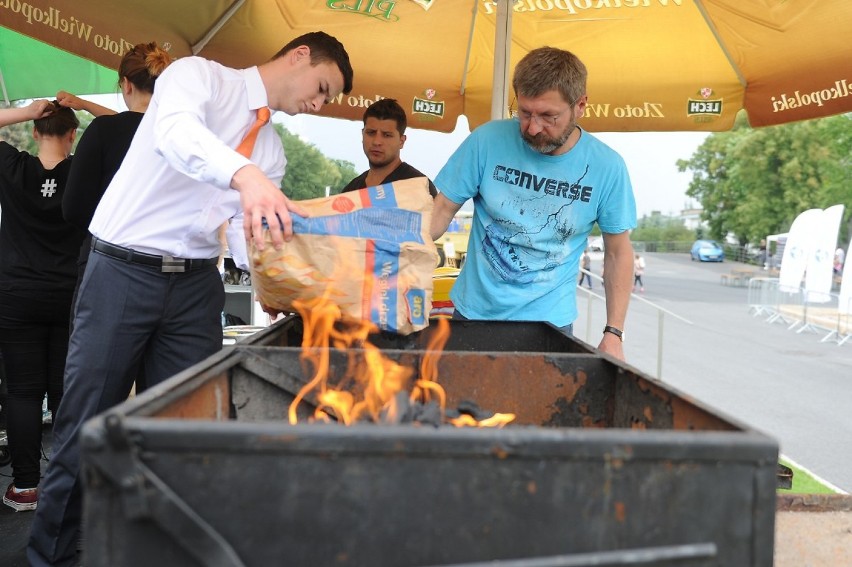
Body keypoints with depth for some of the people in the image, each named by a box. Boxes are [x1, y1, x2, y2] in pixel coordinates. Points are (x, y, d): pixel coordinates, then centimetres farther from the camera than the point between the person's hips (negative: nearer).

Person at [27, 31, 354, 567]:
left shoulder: (273, 150, 15)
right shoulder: (198, 75, -5)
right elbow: (175, 128, -28)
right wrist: (245, 175, -46)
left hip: (196, 282, 6)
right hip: (124, 271, -6)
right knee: (87, 426, 0)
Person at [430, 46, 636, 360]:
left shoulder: (607, 166, -9)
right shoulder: (487, 140, -12)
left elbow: (618, 252, 0)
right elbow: (443, 208, -4)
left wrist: (613, 334, -4)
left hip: (549, 320, 0)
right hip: (473, 311, 1)